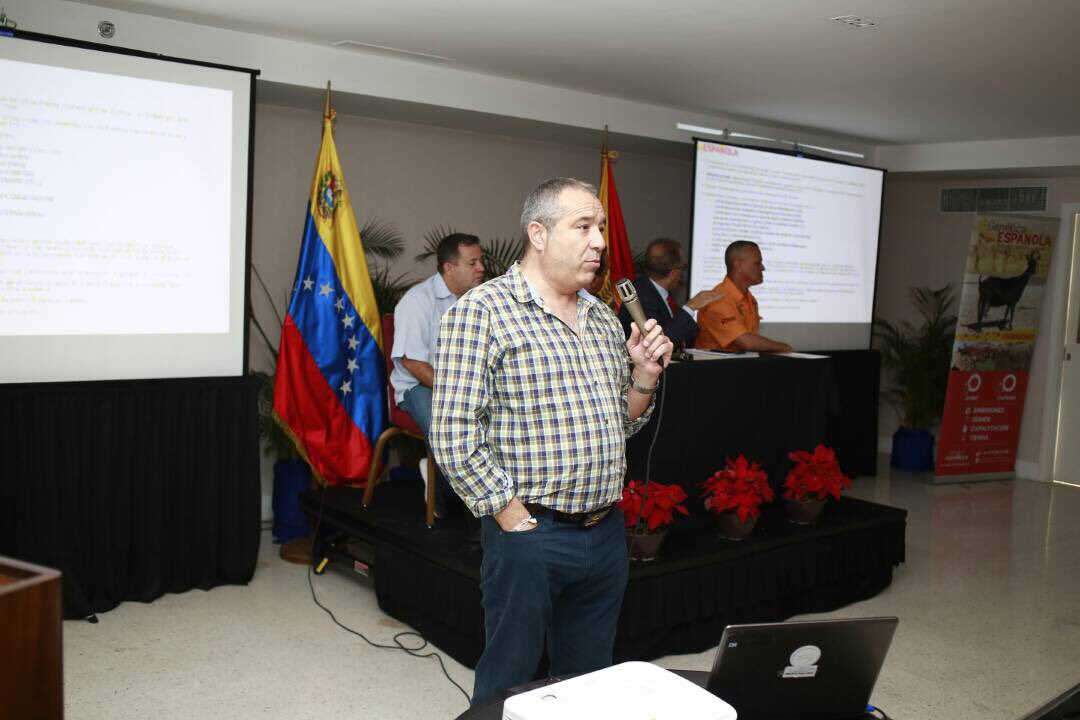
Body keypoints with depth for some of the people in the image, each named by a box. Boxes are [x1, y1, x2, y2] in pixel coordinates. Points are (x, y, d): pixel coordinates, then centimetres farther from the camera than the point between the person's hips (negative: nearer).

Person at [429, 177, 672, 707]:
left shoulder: (603, 319, 12)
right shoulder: (481, 312, -11)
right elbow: (453, 437, -16)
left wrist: (644, 374, 1)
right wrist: (516, 521, -15)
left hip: (607, 532, 7)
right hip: (529, 534, -6)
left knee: (589, 684, 19)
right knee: (511, 687, 9)